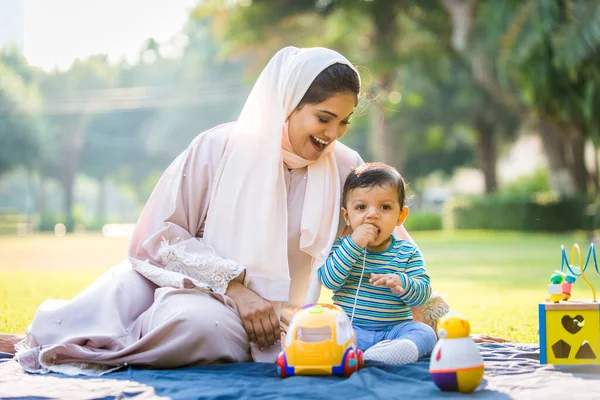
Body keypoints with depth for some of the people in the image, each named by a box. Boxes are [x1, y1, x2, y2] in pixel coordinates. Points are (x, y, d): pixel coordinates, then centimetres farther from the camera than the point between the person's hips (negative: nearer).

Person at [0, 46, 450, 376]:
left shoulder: (345, 169, 5)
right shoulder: (220, 148, -3)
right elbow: (158, 237, -4)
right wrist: (233, 286, -13)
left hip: (268, 319, 1)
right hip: (185, 283, -1)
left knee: (204, 327, -35)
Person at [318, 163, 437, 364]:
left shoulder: (407, 252, 7)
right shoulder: (341, 246, 6)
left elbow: (423, 293, -2)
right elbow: (329, 280, -11)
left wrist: (401, 283, -25)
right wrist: (353, 244, -17)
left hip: (394, 329, 1)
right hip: (350, 328, -1)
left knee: (425, 332, -24)